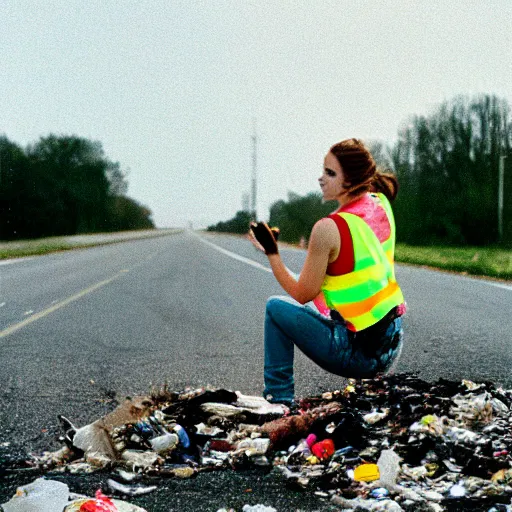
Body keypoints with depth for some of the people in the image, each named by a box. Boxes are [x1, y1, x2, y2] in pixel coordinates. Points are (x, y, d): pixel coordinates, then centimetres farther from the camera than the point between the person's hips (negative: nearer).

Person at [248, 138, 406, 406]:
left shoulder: (328, 229, -20)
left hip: (359, 352, -7)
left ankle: (278, 398, 11)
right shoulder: (381, 204, -2)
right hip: (393, 343, 7)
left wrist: (271, 253, -2)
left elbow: (302, 295, -10)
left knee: (276, 308, 7)